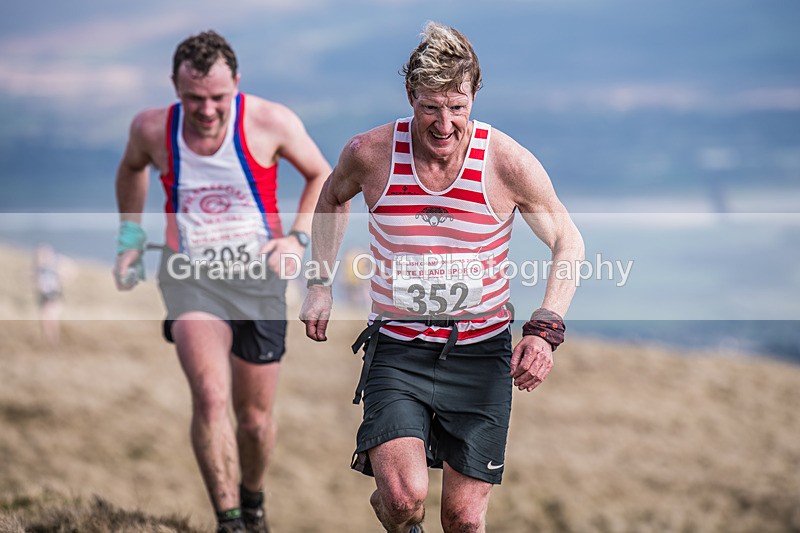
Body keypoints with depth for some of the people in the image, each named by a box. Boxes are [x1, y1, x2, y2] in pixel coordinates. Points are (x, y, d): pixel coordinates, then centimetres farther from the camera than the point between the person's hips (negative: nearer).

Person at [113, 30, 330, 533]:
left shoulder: (271, 122, -12)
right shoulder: (153, 129, -7)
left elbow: (322, 176, 5)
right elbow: (132, 170, 19)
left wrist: (299, 238, -7)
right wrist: (130, 238, 15)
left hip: (256, 271, 0)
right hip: (190, 274, 0)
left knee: (255, 419, 10)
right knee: (210, 397, -24)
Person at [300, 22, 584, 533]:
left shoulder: (507, 162, -11)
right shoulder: (370, 153, -9)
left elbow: (569, 243, 0)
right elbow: (333, 198, 16)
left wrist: (545, 330, -13)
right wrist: (321, 284, 12)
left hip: (480, 354, 1)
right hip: (397, 348, 0)